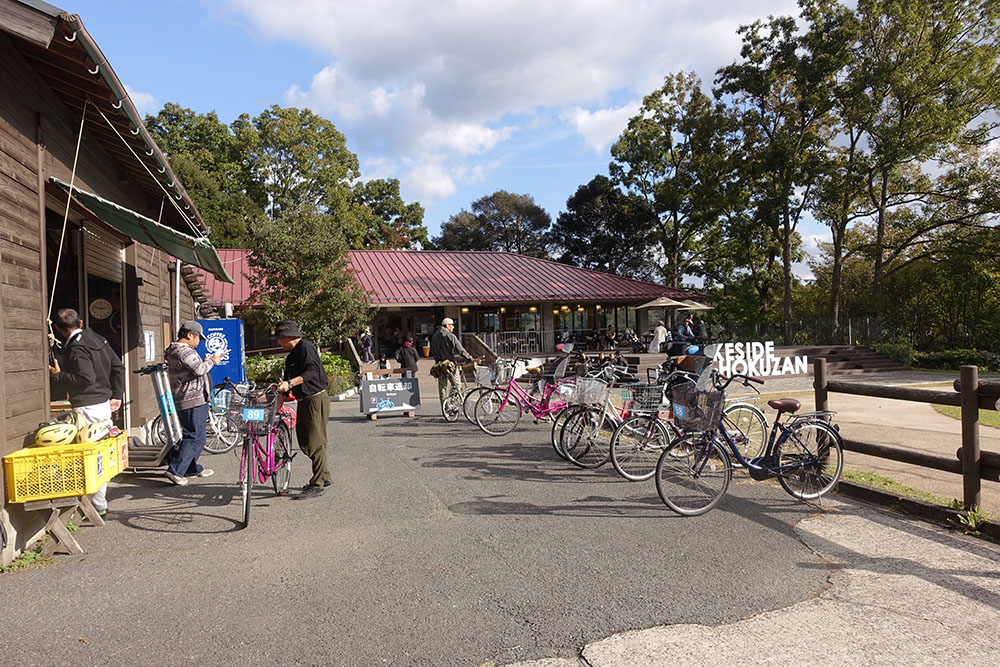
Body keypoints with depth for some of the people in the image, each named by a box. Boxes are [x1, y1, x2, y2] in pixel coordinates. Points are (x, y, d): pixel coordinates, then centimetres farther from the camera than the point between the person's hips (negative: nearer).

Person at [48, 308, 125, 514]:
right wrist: (117, 395, 16)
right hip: (104, 404, 9)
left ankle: (98, 505, 1)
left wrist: (58, 375, -10)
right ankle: (100, 501, 23)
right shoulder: (97, 339, 11)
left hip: (88, 408, -9)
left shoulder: (76, 348, -14)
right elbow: (118, 367, 14)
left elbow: (87, 378, -23)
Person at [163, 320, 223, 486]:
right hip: (193, 400, -11)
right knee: (195, 438, -8)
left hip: (183, 402, 11)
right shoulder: (184, 350, -15)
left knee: (189, 435, 17)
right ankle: (175, 470, -10)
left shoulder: (174, 351, 20)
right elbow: (199, 370, -24)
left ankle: (193, 469, 25)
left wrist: (205, 361, 16)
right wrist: (211, 361, -8)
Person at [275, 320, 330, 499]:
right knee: (304, 443, 13)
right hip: (304, 401, 10)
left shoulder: (306, 347, -11)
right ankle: (324, 477, 25)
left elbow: (313, 371, -26)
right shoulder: (292, 355, 19)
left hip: (316, 400, -10)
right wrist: (276, 408, 21)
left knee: (315, 443, -7)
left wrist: (290, 383, -34)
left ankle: (317, 485, -1)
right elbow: (287, 382, 23)